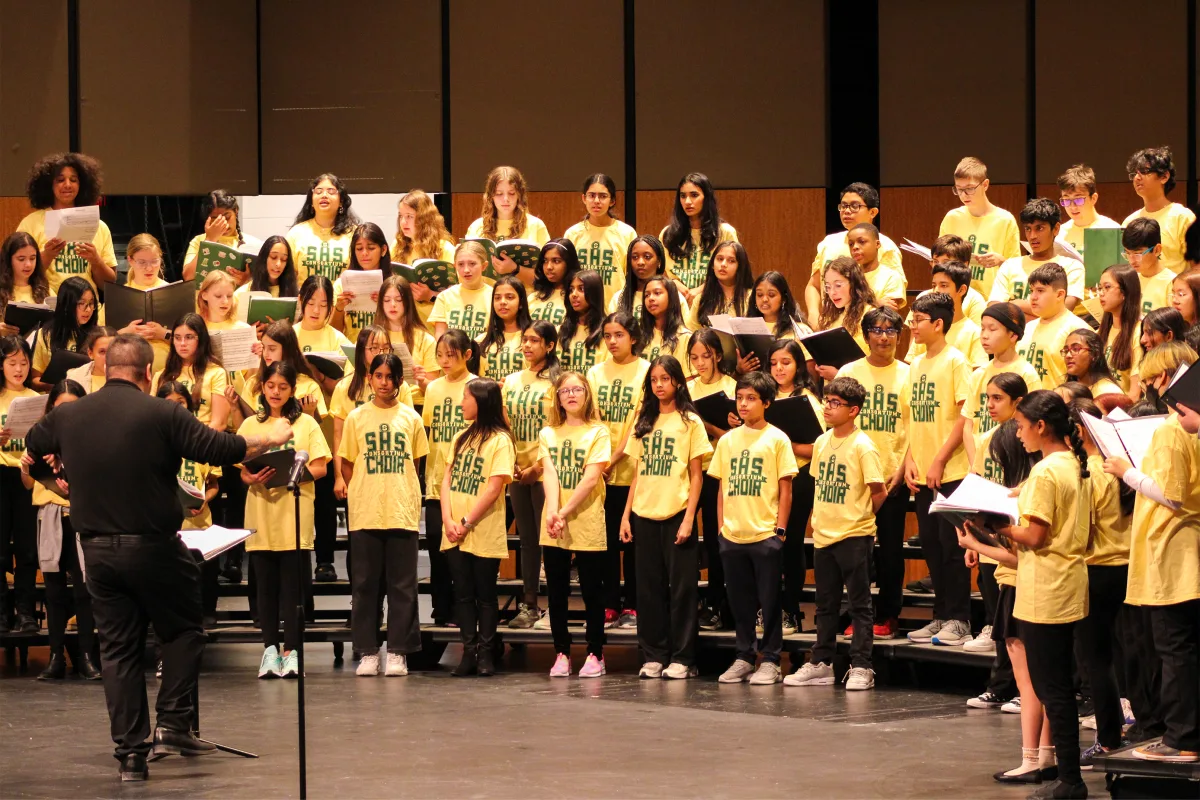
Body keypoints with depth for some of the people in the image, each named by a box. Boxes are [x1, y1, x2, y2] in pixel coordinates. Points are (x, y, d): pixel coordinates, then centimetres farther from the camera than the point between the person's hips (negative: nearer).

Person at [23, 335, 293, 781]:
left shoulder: (68, 417, 3)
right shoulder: (161, 414, -12)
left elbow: (32, 447, 23)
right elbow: (223, 450, -13)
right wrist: (269, 439, 4)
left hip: (97, 550, 4)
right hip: (153, 544, -4)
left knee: (118, 647, 9)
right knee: (182, 630, 15)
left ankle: (131, 752, 7)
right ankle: (173, 724, 4)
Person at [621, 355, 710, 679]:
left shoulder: (689, 422, 0)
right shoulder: (643, 423, 12)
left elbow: (696, 476, -2)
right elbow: (637, 474, 15)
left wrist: (689, 518, -10)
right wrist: (626, 515, 7)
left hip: (676, 515, -4)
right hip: (645, 515, 4)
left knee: (681, 587, -2)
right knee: (649, 587, 5)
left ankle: (682, 658, 2)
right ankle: (653, 655, 11)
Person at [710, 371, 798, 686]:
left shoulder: (776, 439, -2)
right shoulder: (728, 440, 9)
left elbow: (785, 489, -2)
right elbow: (722, 488, 13)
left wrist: (780, 529, -7)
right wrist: (722, 526, 7)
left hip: (765, 534, -4)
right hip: (733, 535, 4)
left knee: (769, 600, 1)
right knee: (740, 600, 9)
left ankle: (770, 661, 7)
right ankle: (744, 657, 18)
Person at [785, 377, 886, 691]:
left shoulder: (862, 446, -12)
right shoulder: (822, 442, 8)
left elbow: (878, 492, -11)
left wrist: (858, 516, -1)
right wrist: (819, 517, 10)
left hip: (854, 537, -7)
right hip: (823, 535, 7)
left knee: (859, 603, 0)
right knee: (826, 604, 13)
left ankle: (861, 667, 2)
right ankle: (820, 664, 19)